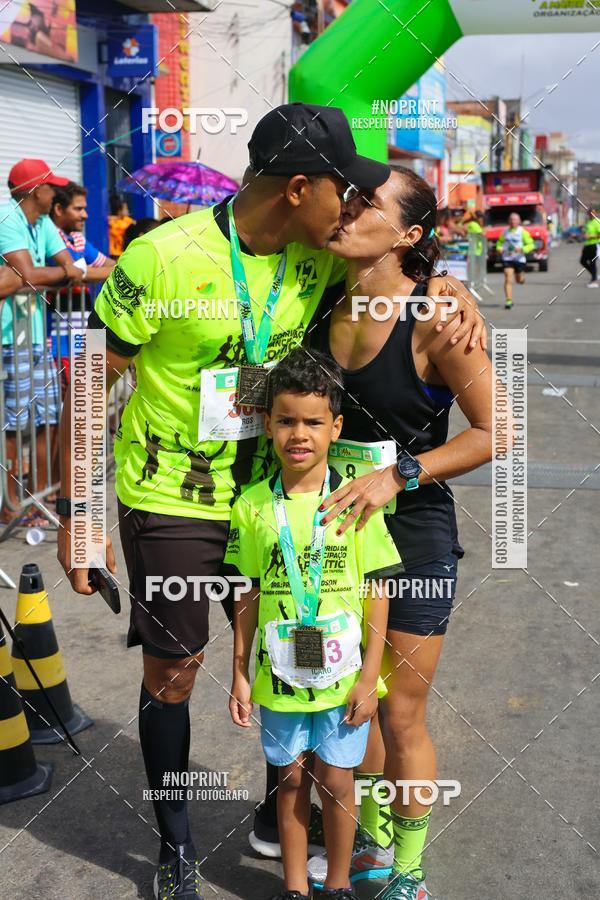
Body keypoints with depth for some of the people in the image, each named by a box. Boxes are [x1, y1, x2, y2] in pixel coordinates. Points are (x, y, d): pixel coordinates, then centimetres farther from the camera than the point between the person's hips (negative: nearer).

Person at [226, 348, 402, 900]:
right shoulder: (253, 505, -4)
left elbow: (376, 592, -5)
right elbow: (249, 596, 4)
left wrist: (369, 677, -6)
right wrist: (240, 675, 5)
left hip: (342, 675, -1)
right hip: (279, 675, 2)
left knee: (336, 782, 10)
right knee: (292, 779, 15)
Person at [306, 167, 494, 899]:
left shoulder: (434, 320, -19)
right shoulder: (323, 303, -2)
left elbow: (494, 431, -15)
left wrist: (399, 474, -23)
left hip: (412, 532, -5)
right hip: (337, 528, 5)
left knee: (400, 717, 8)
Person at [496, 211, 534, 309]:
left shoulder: (523, 232, -3)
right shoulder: (505, 232, 7)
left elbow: (531, 244, -4)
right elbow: (500, 242, 22)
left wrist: (522, 249, -22)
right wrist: (499, 248, -1)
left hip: (519, 259, -1)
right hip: (507, 259, 1)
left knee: (520, 281, 12)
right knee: (508, 279, -14)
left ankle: (521, 276, 51)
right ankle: (508, 301, -15)